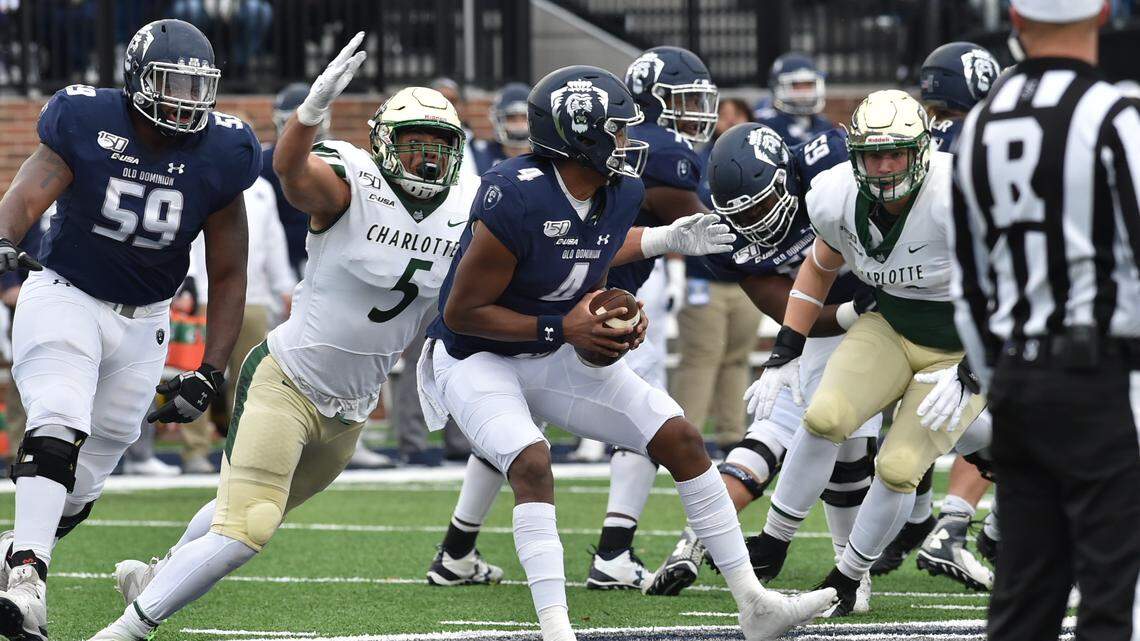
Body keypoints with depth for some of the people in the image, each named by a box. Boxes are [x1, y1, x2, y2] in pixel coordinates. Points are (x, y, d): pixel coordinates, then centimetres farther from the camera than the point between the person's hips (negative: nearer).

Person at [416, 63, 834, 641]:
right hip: (477, 356, -7)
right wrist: (561, 329, -26)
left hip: (559, 355, 7)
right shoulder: (516, 201, -32)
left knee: (681, 439, 1)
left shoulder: (621, 192, -8)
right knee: (532, 463, -32)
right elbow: (461, 313, -24)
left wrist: (620, 318, -5)